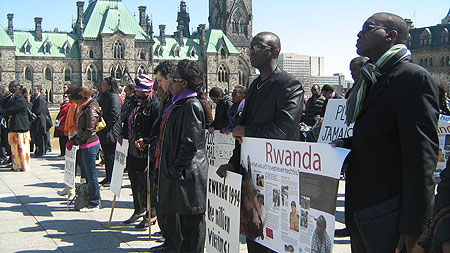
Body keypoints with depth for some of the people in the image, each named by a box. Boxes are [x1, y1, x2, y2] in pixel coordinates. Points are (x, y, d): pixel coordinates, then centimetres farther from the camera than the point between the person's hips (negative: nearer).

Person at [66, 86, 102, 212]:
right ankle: (92, 199, 23)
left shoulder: (91, 109, -14)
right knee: (86, 173, 14)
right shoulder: (84, 108, 16)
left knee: (91, 175, -3)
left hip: (89, 145, -10)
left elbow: (89, 130, -19)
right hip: (84, 145, 10)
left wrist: (75, 141, -15)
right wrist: (73, 140, 9)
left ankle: (94, 203, 5)